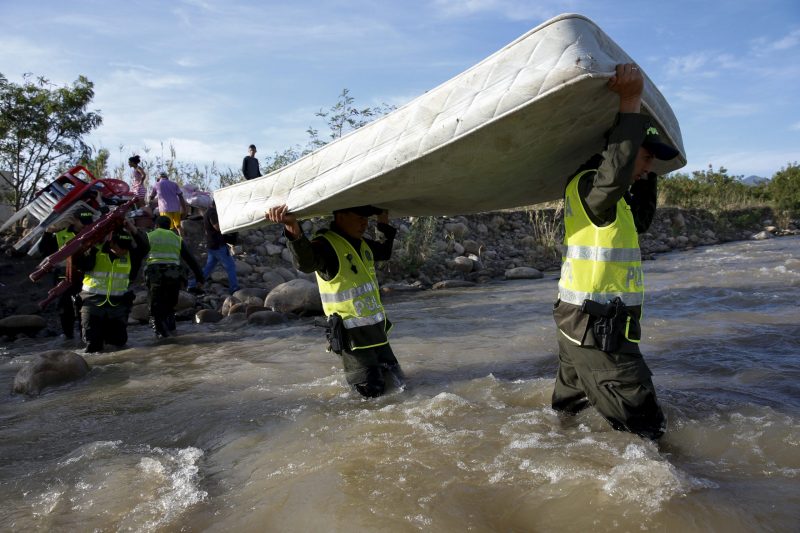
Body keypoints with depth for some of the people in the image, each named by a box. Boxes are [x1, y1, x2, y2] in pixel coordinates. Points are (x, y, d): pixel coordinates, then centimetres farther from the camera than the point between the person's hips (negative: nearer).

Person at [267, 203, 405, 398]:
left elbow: (385, 252, 30)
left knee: (398, 383, 18)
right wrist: (294, 231, -59)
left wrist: (385, 226, 21)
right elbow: (306, 263, -41)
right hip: (353, 334, -8)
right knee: (372, 391, 0)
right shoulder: (326, 244, -17)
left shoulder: (363, 244, 8)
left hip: (377, 329, 8)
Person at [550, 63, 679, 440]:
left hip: (580, 324, 11)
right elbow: (615, 173, -36)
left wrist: (646, 176, 21)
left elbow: (640, 221, 28)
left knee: (568, 409, 24)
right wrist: (631, 103, -33)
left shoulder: (609, 197, 16)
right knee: (645, 427, -8)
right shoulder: (586, 184, -15)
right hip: (595, 328, -11)